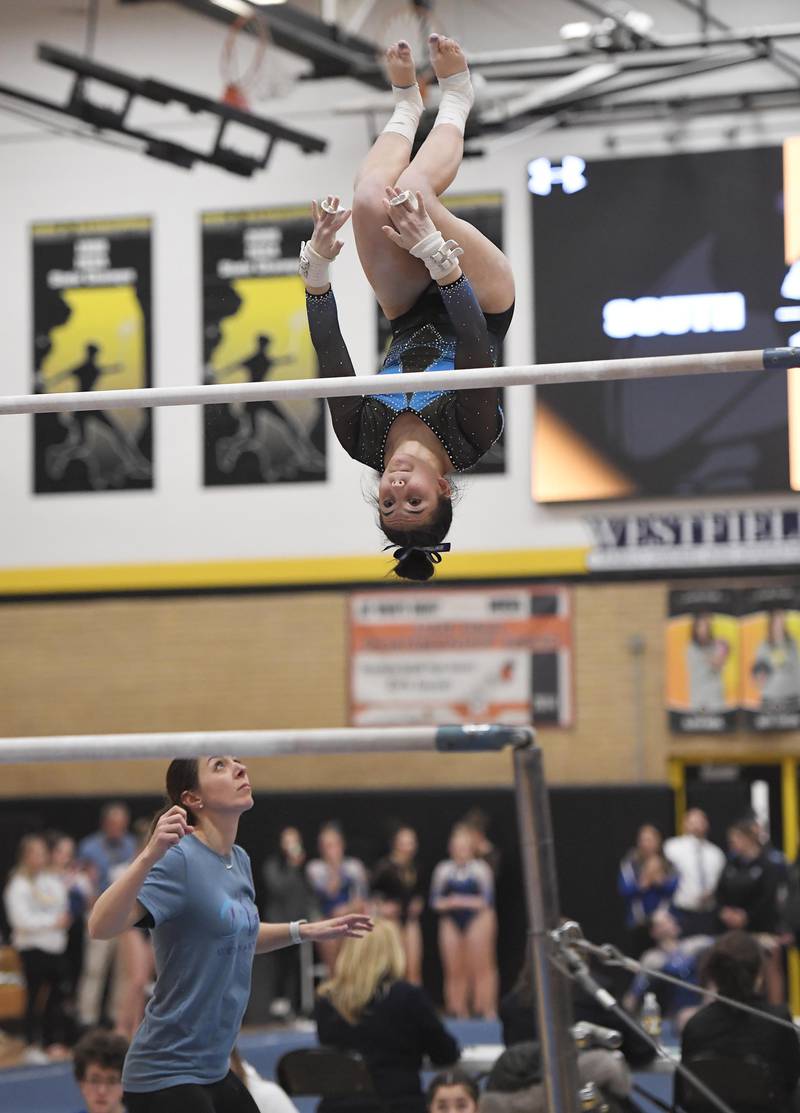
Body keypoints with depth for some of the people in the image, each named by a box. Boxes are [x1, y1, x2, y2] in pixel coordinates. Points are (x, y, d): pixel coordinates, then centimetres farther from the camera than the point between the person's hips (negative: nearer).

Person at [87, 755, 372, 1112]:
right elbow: (101, 926, -31)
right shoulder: (179, 859, -17)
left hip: (213, 1070, 9)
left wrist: (305, 931, 19)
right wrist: (149, 855, -41)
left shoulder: (240, 861, 8)